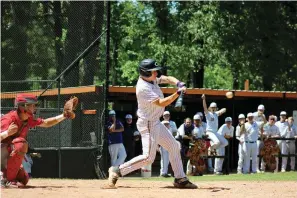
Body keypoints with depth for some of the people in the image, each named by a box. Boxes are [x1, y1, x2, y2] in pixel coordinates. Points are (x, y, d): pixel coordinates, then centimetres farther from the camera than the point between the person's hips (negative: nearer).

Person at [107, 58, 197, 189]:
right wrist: (178, 93, -30)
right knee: (148, 157, -14)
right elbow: (161, 103, -28)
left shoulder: (151, 79, 2)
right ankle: (117, 171, -7)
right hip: (148, 124, -10)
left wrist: (179, 84, -16)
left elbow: (167, 79, 4)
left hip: (156, 123, 10)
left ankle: (180, 179, 20)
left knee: (174, 147, 14)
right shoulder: (143, 88, -25)